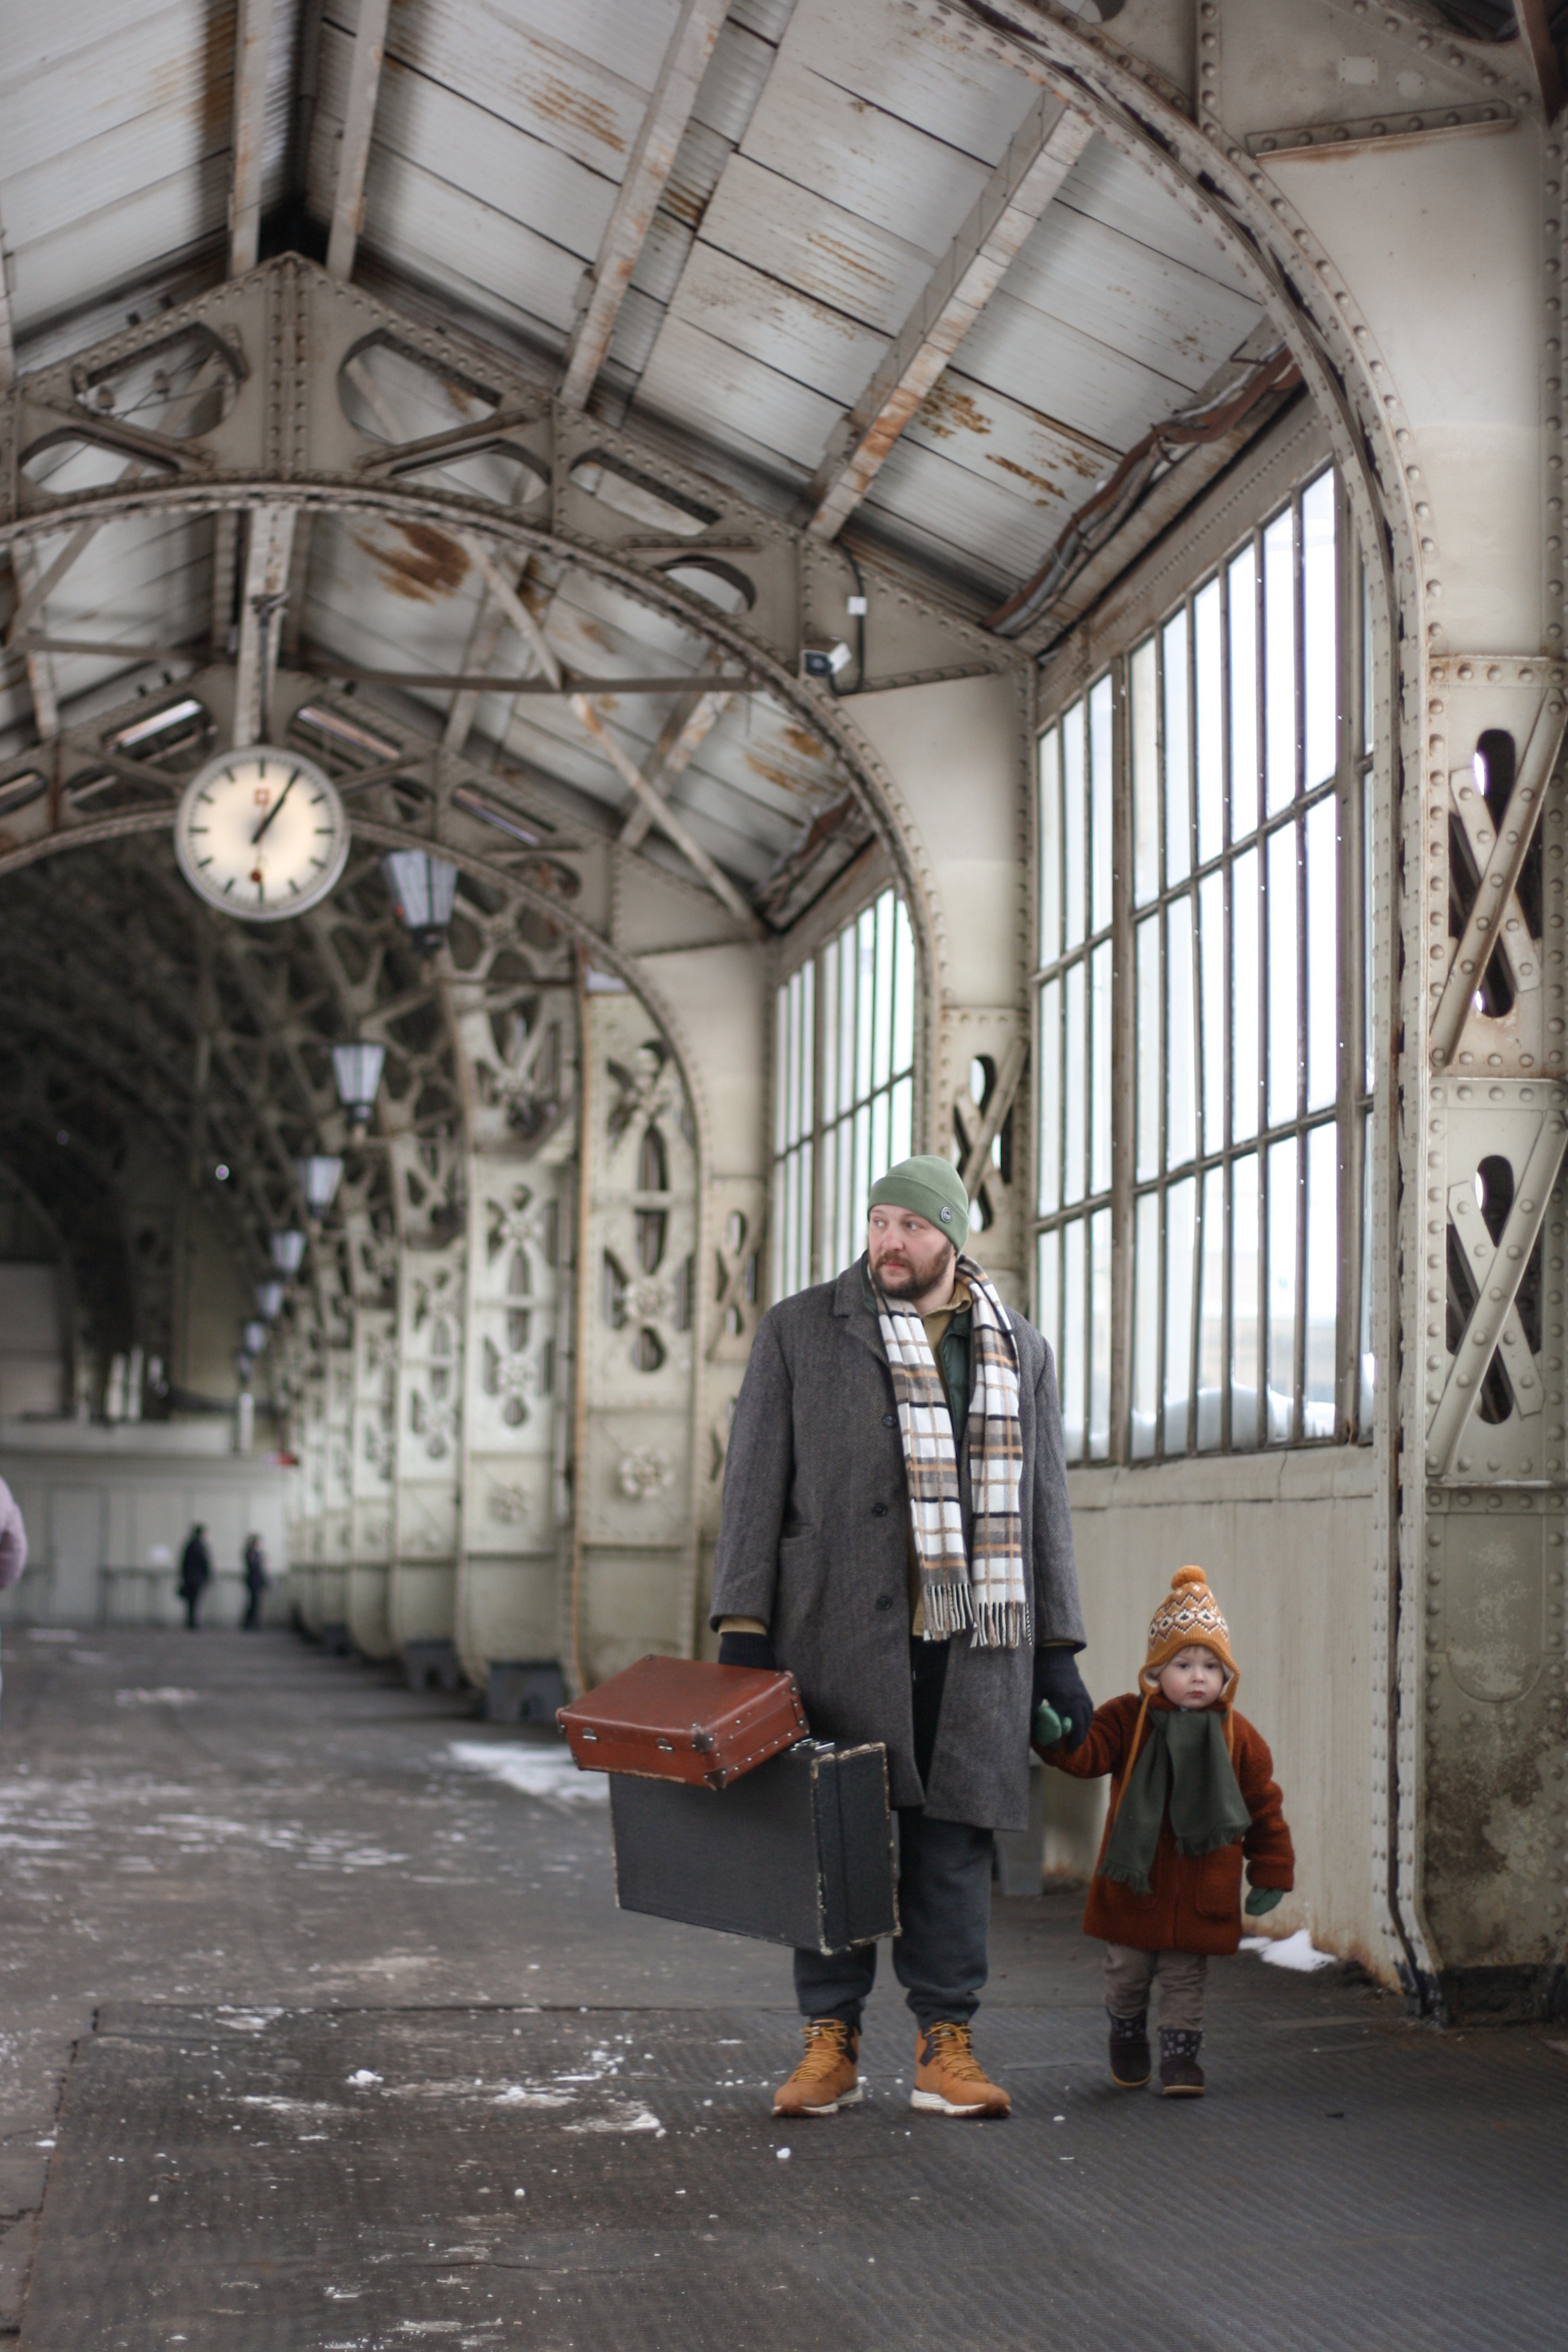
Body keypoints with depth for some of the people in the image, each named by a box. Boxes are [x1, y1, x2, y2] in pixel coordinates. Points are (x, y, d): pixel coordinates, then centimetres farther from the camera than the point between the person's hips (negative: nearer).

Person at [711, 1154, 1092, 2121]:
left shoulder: (1020, 1352, 13)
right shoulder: (799, 1332, 5)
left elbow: (1044, 1507, 15)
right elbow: (756, 1485, 2)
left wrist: (1058, 1653, 10)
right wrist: (743, 1627, -7)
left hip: (974, 1642, 2)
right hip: (842, 1634, -2)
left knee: (954, 1840, 3)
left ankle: (946, 2043, 11)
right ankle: (832, 2042, 11)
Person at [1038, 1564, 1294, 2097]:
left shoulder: (1237, 1737, 0)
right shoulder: (1128, 1720, -5)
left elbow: (1264, 1806, 5)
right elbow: (1089, 1754, -17)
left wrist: (1271, 1873, 6)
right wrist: (1055, 1738, -40)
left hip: (1200, 1892, 0)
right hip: (1134, 1887, 0)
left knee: (1185, 1977, 7)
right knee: (1127, 1972, 13)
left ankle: (1179, 2055, 20)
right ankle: (1127, 2040, 37)